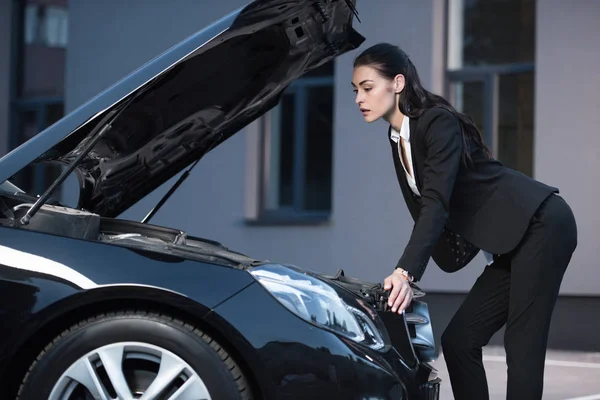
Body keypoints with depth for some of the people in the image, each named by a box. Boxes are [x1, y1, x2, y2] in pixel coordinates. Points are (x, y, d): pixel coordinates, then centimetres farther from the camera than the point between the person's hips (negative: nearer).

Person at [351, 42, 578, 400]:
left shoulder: (439, 123, -16)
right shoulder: (399, 141, 12)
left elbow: (437, 205, -27)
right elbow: (425, 212, 14)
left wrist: (406, 272, -36)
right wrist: (403, 276, 6)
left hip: (541, 226, -10)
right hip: (511, 244, 10)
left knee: (523, 346, -13)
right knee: (459, 340, 5)